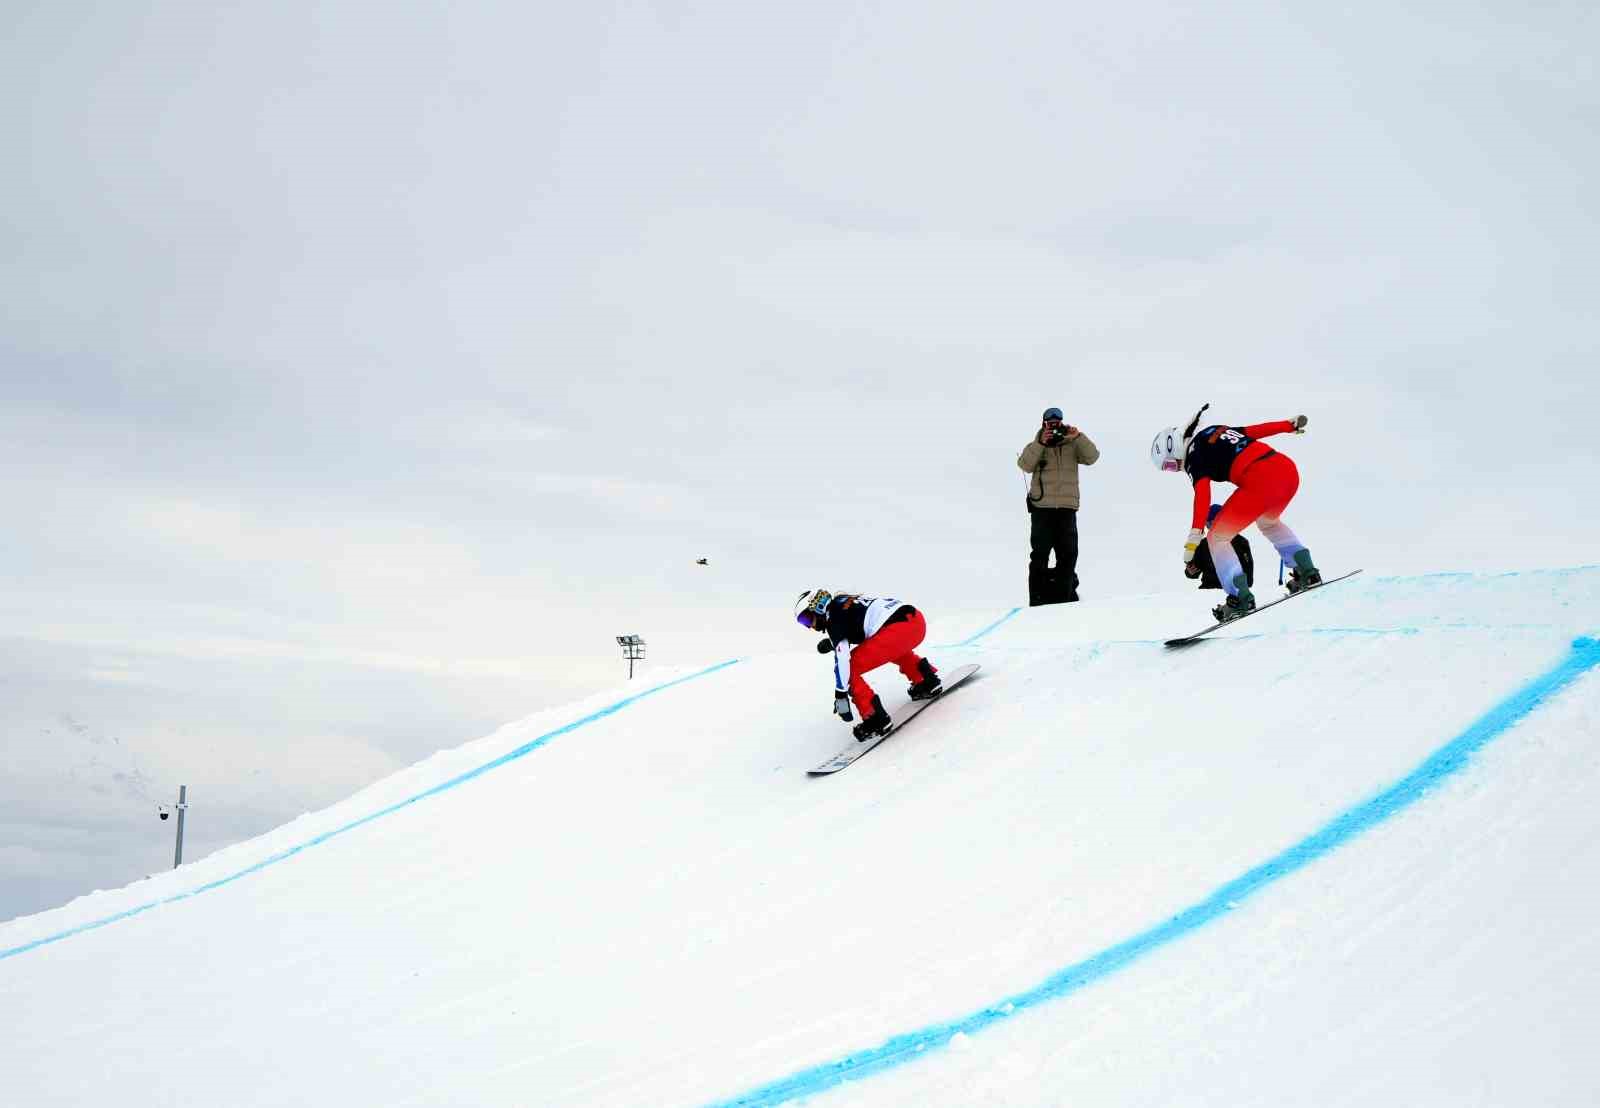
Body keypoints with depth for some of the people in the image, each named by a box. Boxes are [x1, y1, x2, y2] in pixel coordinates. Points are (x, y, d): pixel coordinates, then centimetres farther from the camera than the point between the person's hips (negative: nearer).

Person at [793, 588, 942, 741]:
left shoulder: (833, 615, 1)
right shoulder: (847, 602, 26)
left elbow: (841, 657, -9)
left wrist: (840, 694, -9)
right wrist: (831, 643, 37)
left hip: (897, 630, -9)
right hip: (918, 620, 9)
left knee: (850, 669, -1)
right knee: (894, 648, 42)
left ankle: (875, 718, -6)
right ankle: (927, 681, 32)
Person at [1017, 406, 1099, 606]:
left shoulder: (1072, 446, 12)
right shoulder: (1035, 446, 10)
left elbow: (1092, 457, -3)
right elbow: (1025, 465, -7)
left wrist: (1078, 437, -14)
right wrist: (1041, 443, -16)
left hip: (1067, 508, 2)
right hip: (1042, 508, -1)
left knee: (1068, 555, 2)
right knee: (1040, 555, -5)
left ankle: (1064, 595, 11)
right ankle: (1038, 597, -3)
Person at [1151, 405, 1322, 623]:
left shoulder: (1194, 456, 1)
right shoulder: (1214, 431, 23)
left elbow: (1202, 494, -15)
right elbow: (1257, 430, 29)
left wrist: (1195, 534, -24)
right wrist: (1290, 425, 43)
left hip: (1260, 480, -9)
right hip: (1289, 470, 9)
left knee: (1218, 539, 4)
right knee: (1269, 523, 39)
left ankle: (1241, 599, -6)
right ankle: (1307, 572, 33)